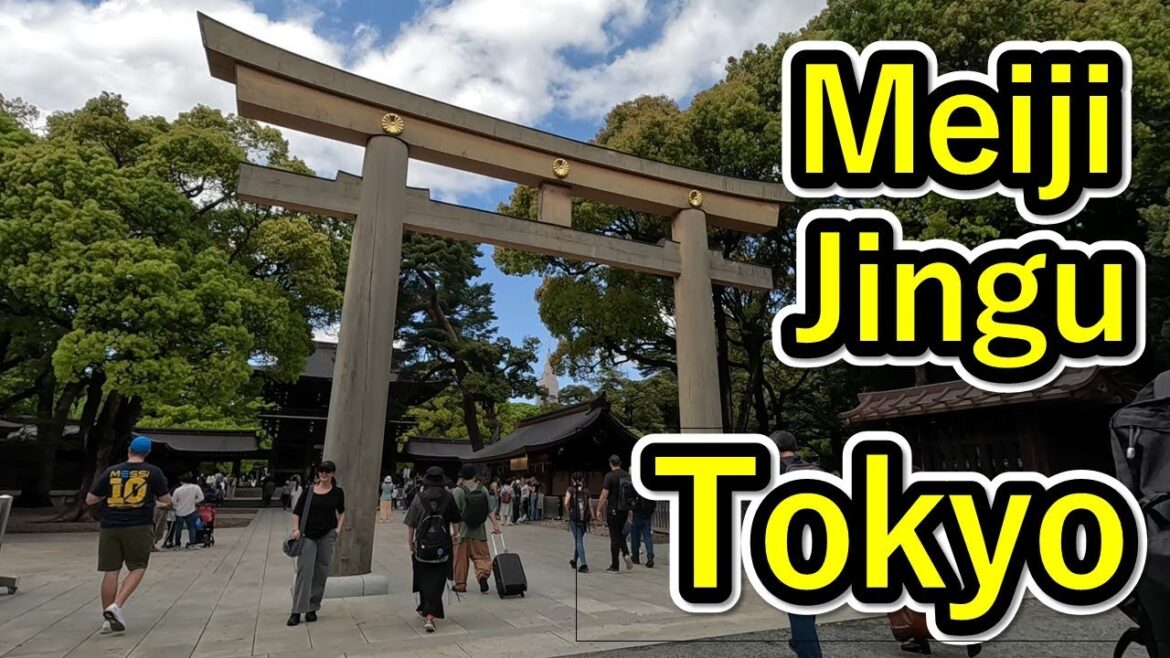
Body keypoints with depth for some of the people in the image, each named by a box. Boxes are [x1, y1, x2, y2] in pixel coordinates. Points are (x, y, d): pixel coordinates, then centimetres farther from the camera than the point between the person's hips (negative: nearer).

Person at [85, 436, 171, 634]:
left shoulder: (111, 471, 5)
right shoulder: (153, 472, 0)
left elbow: (89, 500, 8)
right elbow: (165, 499, 8)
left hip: (110, 527, 3)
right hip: (139, 528, -3)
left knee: (111, 571, 7)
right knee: (137, 568, 8)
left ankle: (108, 619, 13)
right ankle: (116, 606, -9)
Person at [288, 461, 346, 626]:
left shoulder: (337, 492, 2)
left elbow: (341, 512, 16)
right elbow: (296, 512, 1)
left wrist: (339, 529, 4)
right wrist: (296, 529, -13)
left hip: (327, 536, 1)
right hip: (308, 535, -1)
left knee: (321, 572, 7)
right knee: (304, 571, -5)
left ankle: (312, 609, 19)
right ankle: (297, 611, 0)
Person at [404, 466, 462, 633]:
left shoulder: (419, 498, -4)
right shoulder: (448, 497, -2)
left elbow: (411, 524, -4)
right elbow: (456, 520, 9)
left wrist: (410, 542, 8)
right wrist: (454, 534, 28)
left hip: (422, 546, 1)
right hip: (442, 548, 0)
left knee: (424, 579, 19)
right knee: (437, 581, 5)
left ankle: (425, 609, 32)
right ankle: (430, 614, -6)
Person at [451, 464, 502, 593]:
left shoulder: (458, 491, -9)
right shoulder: (483, 490, 2)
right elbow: (490, 511, 1)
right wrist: (495, 524, 4)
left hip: (462, 531, -2)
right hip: (479, 531, 3)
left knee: (461, 559, 10)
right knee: (482, 556, 9)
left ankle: (460, 584, 19)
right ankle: (483, 573, -17)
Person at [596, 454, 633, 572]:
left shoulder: (609, 476, -12)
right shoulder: (628, 476, 8)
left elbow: (604, 495, -15)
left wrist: (599, 510, -8)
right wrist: (630, 510, 21)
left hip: (613, 510, -6)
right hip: (625, 510, 6)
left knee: (615, 537, -1)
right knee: (620, 533, 23)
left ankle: (614, 566, 5)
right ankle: (626, 554, -1)